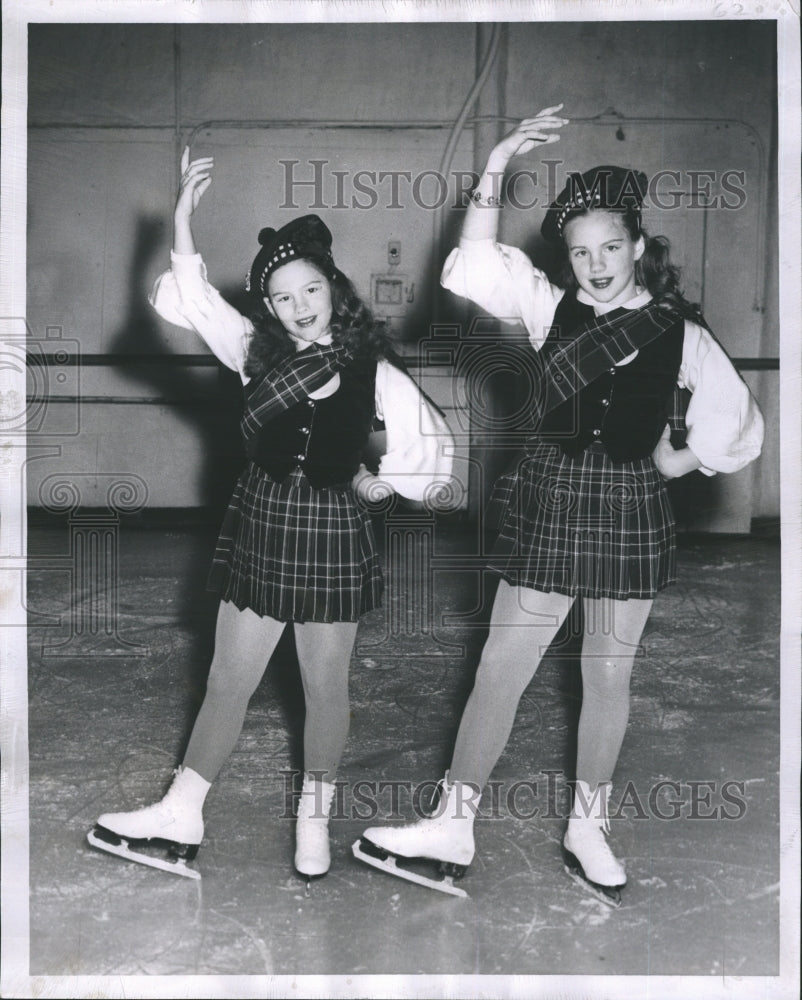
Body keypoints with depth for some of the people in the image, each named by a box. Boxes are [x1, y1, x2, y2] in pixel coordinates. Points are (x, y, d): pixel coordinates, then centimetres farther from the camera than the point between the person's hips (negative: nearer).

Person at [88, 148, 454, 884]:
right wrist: (184, 215, -13)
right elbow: (190, 296, -6)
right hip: (260, 525, 3)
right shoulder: (255, 352, 0)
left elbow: (431, 441, -2)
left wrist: (382, 483, 0)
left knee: (326, 690, 11)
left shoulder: (372, 371, -8)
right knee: (227, 682, 11)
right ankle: (181, 816, 23)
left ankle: (315, 816, 29)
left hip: (332, 532, -2)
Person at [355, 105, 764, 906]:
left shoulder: (680, 333, -1)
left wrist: (673, 459, 1)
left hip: (630, 510, 0)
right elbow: (475, 264, -14)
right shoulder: (550, 308, 0)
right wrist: (498, 161, -18)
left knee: (609, 676, 11)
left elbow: (738, 427, 6)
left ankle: (588, 831, 29)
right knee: (500, 666, 3)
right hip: (551, 501, 0)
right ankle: (452, 827, 15)